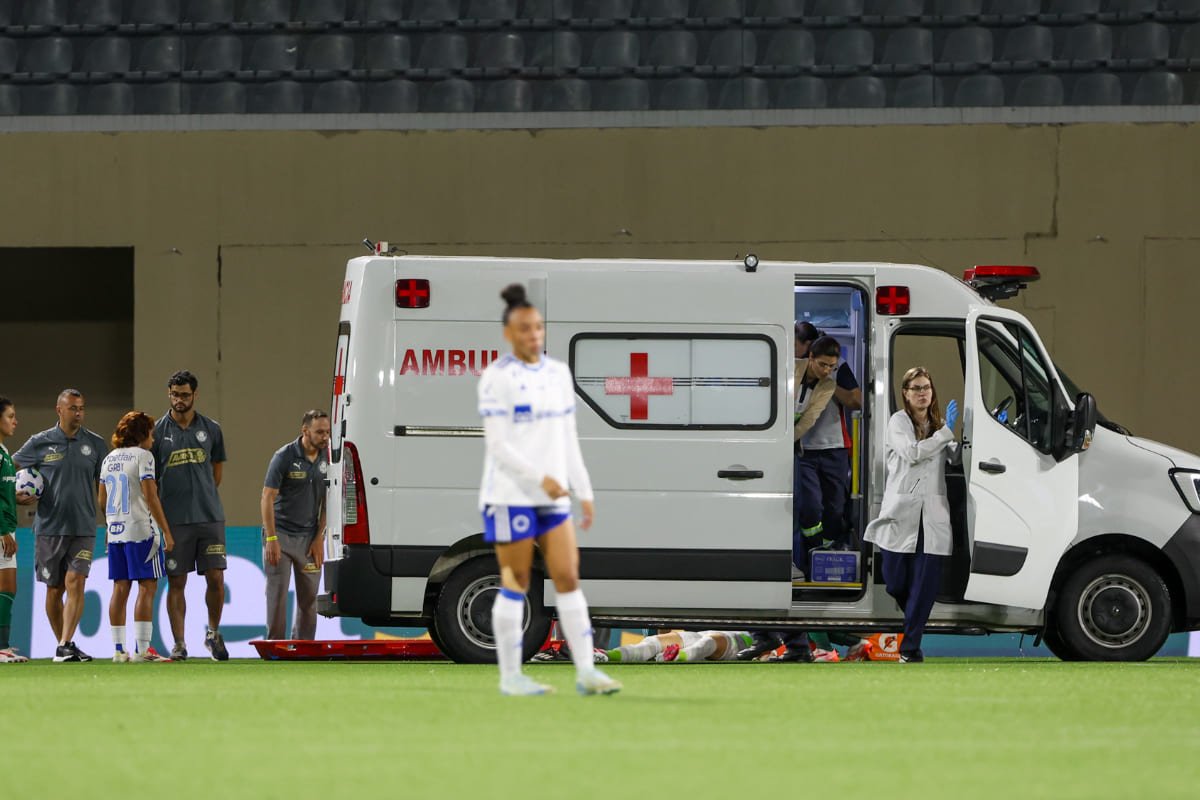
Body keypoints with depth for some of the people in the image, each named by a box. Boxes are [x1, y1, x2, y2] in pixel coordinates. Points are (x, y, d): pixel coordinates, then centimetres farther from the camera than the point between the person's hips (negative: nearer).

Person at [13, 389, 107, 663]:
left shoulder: (95, 444, 6)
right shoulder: (40, 443, 2)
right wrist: (14, 495, -8)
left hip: (84, 528, 0)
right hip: (49, 527, 0)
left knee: (75, 583, -15)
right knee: (54, 589, 7)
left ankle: (65, 646, -21)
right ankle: (63, 644, 20)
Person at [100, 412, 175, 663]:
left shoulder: (109, 459, 14)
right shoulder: (142, 456, -8)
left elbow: (101, 500, 17)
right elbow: (150, 496, -14)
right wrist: (166, 532, -13)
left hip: (115, 531, 7)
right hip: (141, 529, -7)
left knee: (120, 588, 8)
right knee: (147, 586, -5)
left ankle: (118, 649, 7)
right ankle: (142, 649, -11)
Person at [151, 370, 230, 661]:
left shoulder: (211, 429, 8)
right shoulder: (158, 431, 2)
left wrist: (204, 499, 12)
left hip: (209, 517, 1)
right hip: (173, 519, -1)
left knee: (215, 579, -3)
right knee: (176, 582, 0)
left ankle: (213, 632, 17)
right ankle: (179, 644, 4)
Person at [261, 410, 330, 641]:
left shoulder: (326, 459, 3)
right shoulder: (284, 457, -11)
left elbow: (326, 501, 9)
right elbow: (268, 498, -12)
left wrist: (319, 538, 2)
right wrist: (271, 539, -16)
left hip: (309, 537, 5)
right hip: (281, 535, -4)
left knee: (309, 597, 6)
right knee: (277, 595, -3)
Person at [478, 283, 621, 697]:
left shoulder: (559, 374, 11)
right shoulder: (497, 377, -8)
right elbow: (497, 444, -14)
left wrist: (584, 491, 11)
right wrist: (541, 478, -22)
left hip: (553, 497, 6)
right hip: (510, 494, -6)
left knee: (568, 578, 0)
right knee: (515, 583, -1)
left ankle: (585, 670, -1)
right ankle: (510, 675, 6)